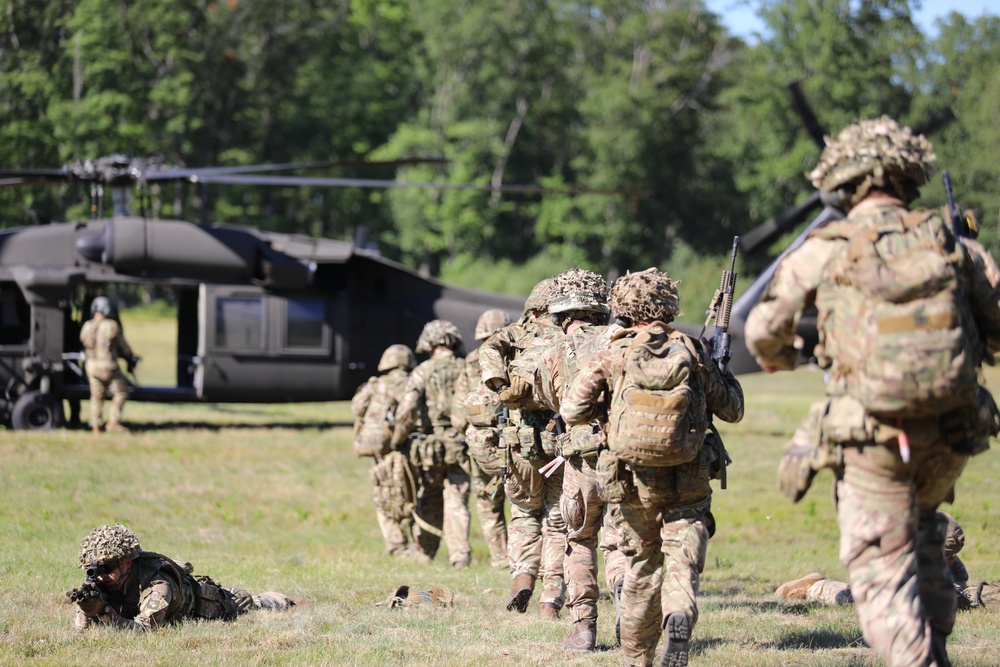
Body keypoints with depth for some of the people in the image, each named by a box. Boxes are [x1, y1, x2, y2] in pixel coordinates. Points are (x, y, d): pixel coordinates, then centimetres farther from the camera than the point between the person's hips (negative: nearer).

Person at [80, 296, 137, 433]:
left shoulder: (86, 327, -1)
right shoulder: (112, 326, -13)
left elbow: (85, 345, 11)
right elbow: (123, 346, -1)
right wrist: (130, 358, 18)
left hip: (92, 365, 5)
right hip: (108, 366, -5)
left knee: (97, 396, 15)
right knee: (121, 392, 9)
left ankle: (96, 427, 16)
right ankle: (113, 422, 1)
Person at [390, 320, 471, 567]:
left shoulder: (423, 371, -5)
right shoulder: (468, 370, 2)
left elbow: (408, 410, -14)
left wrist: (398, 438, -1)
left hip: (432, 445, -1)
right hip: (461, 445, 1)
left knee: (429, 500, 15)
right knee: (457, 501, 3)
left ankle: (425, 550, 27)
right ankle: (460, 553, -7)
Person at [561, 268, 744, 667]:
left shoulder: (612, 356, -3)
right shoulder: (692, 353, 0)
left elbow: (572, 412, -5)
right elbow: (732, 410, 9)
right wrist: (719, 372, 27)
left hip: (633, 483, 1)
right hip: (687, 485, -1)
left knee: (641, 567, 15)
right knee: (682, 560, -3)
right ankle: (679, 618, -34)